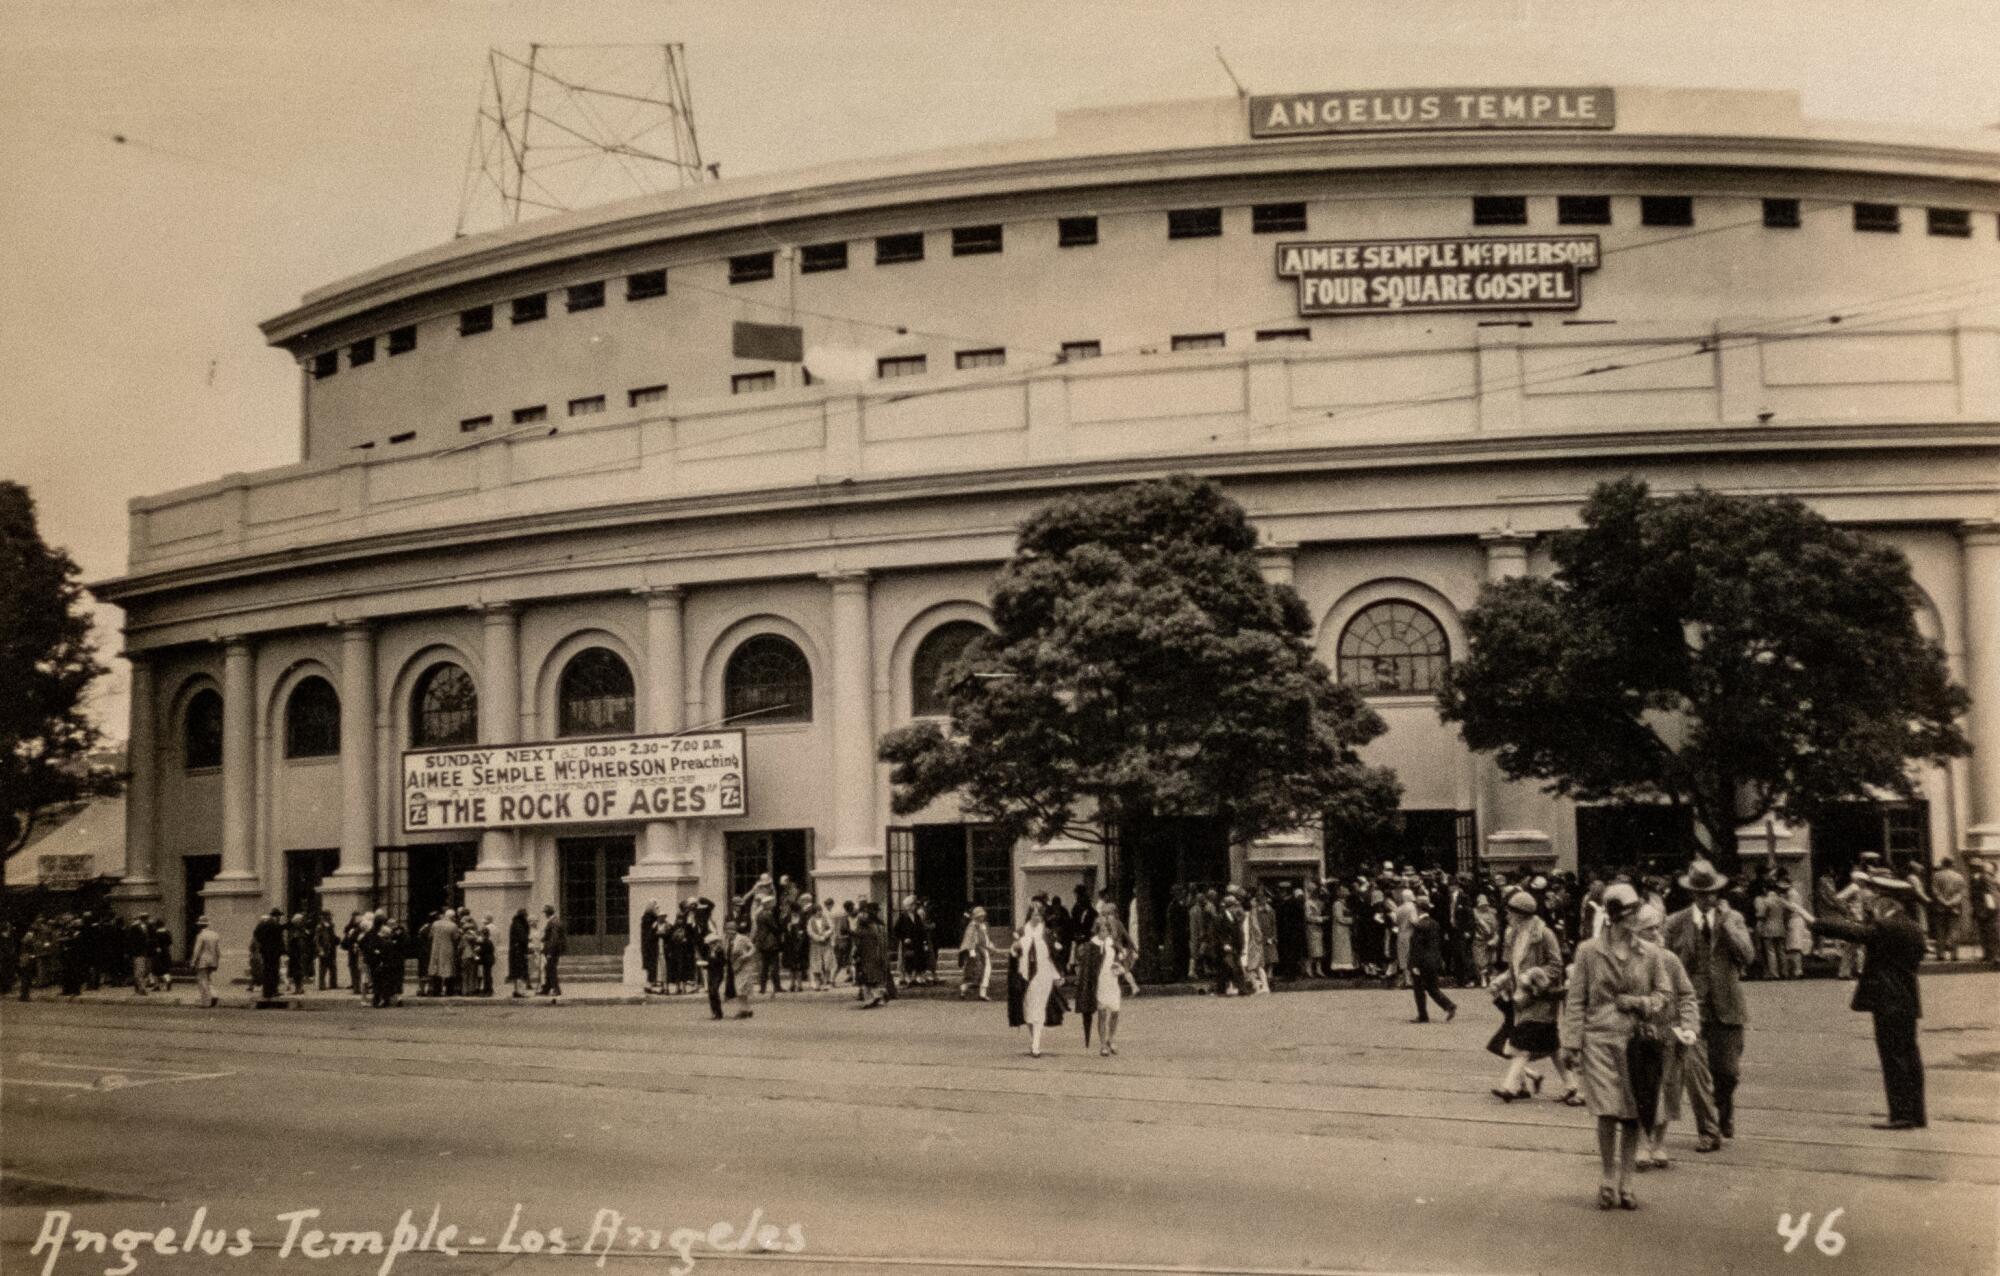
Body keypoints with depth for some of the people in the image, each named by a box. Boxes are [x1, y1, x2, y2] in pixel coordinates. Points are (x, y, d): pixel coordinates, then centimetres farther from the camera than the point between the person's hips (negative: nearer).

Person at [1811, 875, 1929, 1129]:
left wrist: (1818, 925, -14)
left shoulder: (1886, 927, -16)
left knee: (1894, 1057, -6)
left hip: (1888, 1003, -9)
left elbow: (1857, 932, -20)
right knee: (1909, 1057, 12)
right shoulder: (1912, 928, 12)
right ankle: (1916, 1115, 16)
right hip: (1907, 1003, 9)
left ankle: (1902, 1115, -5)